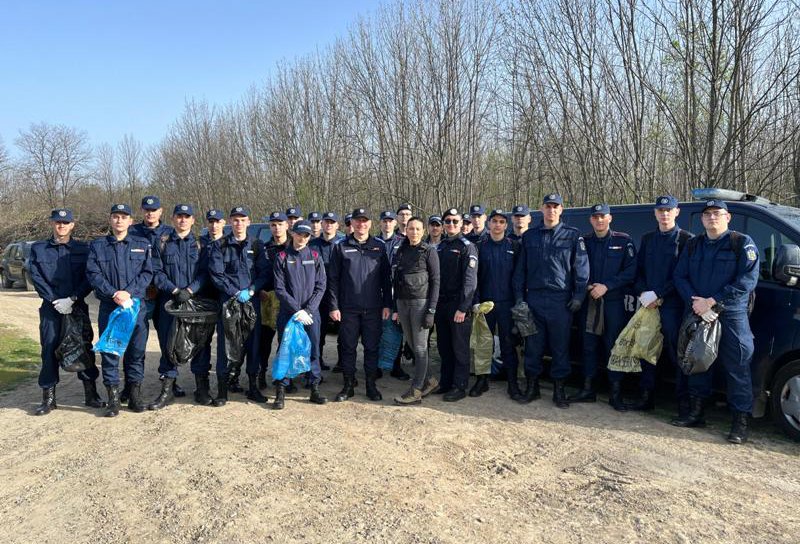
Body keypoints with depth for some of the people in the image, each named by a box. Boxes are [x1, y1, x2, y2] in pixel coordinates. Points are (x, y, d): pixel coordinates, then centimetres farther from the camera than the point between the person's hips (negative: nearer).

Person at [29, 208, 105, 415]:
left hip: (78, 307, -1)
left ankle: (91, 394, 11)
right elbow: (36, 278, 0)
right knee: (49, 350, 2)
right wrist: (55, 300, -10)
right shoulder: (38, 249, 8)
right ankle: (48, 398, 13)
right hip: (51, 308, 1)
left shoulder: (83, 248, 5)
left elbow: (89, 278, -2)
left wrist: (72, 299, -12)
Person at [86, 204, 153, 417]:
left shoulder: (142, 245, 8)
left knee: (137, 349, 4)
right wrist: (114, 294, -15)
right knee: (109, 350, 1)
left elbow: (147, 273, 0)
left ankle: (135, 395, 16)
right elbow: (93, 274, -1)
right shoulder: (97, 246, 8)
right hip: (108, 306, 0)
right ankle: (113, 398, 9)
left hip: (136, 304, 0)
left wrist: (129, 292, -14)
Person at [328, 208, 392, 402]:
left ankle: (371, 384, 19)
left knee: (372, 347, 7)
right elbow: (333, 279, 1)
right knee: (348, 347, 6)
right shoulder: (341, 247, 3)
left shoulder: (379, 247, 7)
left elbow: (386, 278, 7)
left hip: (373, 308, 1)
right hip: (348, 308, -1)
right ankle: (349, 384, 18)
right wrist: (334, 306, -5)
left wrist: (387, 304, 2)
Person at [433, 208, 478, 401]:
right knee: (444, 347, 14)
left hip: (458, 305, -6)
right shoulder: (440, 247, 14)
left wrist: (463, 307, -20)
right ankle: (445, 382, 25)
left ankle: (459, 387, 10)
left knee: (460, 348, 1)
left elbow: (470, 280, -14)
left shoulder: (467, 246, -7)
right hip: (441, 304, 7)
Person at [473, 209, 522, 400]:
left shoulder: (513, 246, 5)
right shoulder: (480, 246, 6)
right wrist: (476, 300, -5)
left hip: (507, 303, -1)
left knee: (508, 343, 3)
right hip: (485, 302, 1)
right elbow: (474, 275, 3)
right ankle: (482, 380, 19)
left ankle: (513, 384, 10)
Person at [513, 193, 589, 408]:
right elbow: (520, 269, 12)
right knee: (533, 345, 7)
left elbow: (581, 268, 1)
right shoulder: (530, 236, 11)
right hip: (533, 298, 2)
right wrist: (519, 297, 6)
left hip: (561, 299, -2)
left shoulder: (573, 235, 3)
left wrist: (578, 296, -6)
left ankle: (559, 390, 16)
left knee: (561, 346, 4)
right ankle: (532, 386, 20)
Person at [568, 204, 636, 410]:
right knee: (589, 346, 7)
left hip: (614, 302, -3)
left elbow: (631, 271, -5)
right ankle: (587, 389, 17)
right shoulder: (585, 242, 9)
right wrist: (587, 286, -7)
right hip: (589, 301, 3)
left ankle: (616, 393, 9)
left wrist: (606, 286, -13)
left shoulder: (623, 241, 1)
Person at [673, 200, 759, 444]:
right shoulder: (693, 245, 13)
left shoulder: (743, 243, -2)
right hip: (698, 314, 5)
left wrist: (712, 302, -16)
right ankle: (696, 413, 23)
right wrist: (696, 304, -10)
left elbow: (747, 281, -11)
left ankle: (741, 422, 7)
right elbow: (680, 277, 7)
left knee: (737, 367, -2)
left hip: (732, 315, -4)